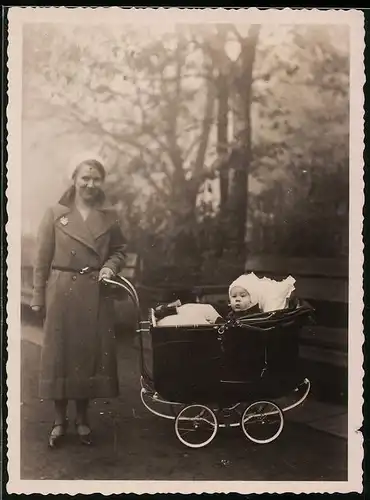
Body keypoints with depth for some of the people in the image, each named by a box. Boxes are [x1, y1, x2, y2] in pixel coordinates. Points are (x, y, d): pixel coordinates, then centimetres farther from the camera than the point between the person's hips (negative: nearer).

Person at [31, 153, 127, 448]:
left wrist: (110, 267, -7)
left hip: (96, 297, 2)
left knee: (92, 353, 7)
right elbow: (43, 259, 0)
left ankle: (82, 418, 24)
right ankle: (60, 419, 20)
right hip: (61, 294, -2)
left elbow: (120, 250, 15)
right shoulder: (55, 214, 0)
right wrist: (38, 297, -2)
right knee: (60, 354, 4)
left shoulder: (110, 216, 5)